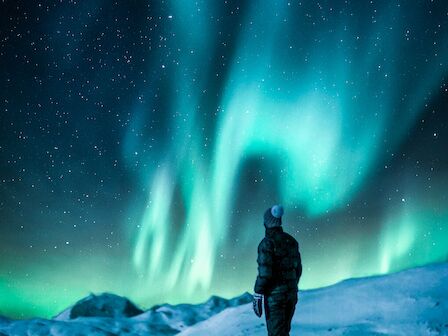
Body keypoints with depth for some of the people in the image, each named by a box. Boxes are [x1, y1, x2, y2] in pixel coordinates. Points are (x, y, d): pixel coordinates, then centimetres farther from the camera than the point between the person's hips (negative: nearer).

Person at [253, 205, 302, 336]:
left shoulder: (267, 243, -16)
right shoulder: (291, 241, 7)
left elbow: (264, 272, -20)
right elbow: (298, 268, 13)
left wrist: (257, 296, -13)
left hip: (274, 295, -7)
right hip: (291, 293, 7)